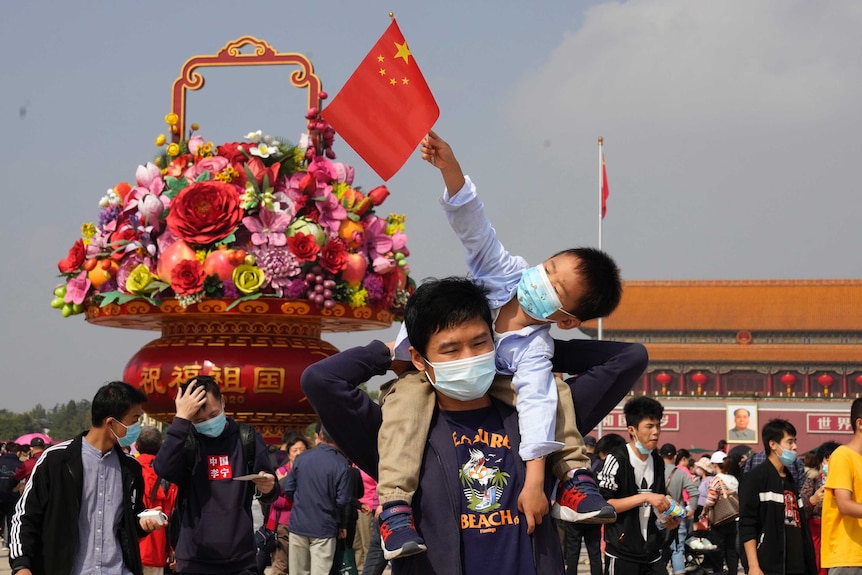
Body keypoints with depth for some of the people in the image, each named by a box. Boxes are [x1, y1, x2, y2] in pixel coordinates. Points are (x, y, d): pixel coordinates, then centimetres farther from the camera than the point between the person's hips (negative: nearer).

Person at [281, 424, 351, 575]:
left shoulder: (301, 458, -2)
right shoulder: (341, 464, -11)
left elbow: (288, 489, 2)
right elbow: (342, 500, -13)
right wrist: (341, 524, 4)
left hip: (298, 524, 3)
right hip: (324, 528, -3)